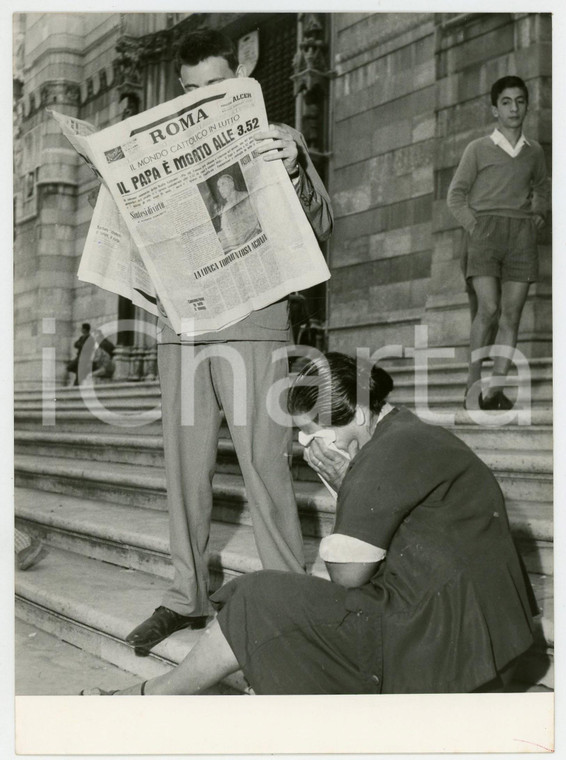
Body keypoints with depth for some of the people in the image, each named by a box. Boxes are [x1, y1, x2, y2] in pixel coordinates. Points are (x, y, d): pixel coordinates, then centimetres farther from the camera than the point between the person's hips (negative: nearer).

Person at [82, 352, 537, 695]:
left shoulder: (390, 454, -20)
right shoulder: (405, 436, 13)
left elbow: (347, 574, -15)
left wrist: (344, 481, -9)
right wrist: (344, 486, 1)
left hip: (444, 641, -10)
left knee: (261, 607, -5)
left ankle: (141, 698, 11)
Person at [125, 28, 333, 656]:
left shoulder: (276, 140, 7)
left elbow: (320, 228, -3)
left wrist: (295, 172, -23)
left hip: (252, 326, -3)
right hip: (180, 327, 4)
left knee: (264, 467, -6)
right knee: (185, 467, 7)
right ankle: (186, 598, 18)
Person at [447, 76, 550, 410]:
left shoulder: (535, 151, 15)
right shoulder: (478, 149, 5)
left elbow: (542, 189, 31)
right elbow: (456, 195, 7)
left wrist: (539, 216, 14)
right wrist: (474, 226, -5)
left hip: (522, 235, 3)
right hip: (484, 232, -3)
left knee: (512, 314, -4)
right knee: (488, 308, -17)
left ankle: (497, 387, -4)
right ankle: (474, 380, -5)